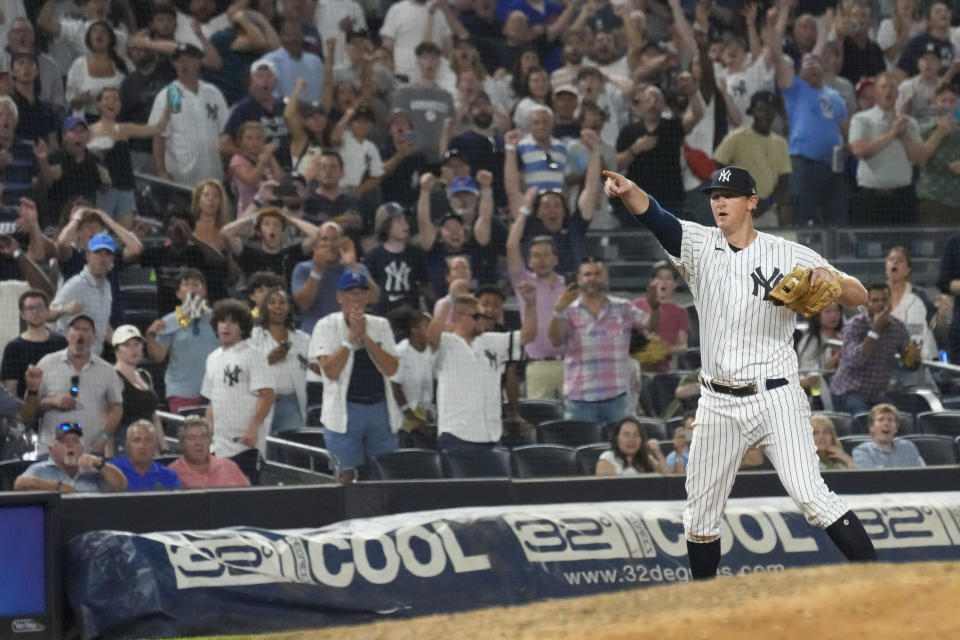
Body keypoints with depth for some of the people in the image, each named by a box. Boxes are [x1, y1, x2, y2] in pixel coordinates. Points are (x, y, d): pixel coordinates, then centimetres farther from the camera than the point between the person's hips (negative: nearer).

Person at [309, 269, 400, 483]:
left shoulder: (380, 325, 11)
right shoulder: (327, 326, 1)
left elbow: (390, 368, -2)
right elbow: (331, 371, -12)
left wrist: (364, 336, -8)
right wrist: (351, 336, -12)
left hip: (380, 408, 3)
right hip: (345, 411, -3)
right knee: (348, 477, -7)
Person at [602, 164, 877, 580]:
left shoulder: (790, 256, -1)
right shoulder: (699, 246, 4)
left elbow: (859, 297, 0)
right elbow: (655, 217, -15)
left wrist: (831, 281, -23)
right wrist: (627, 191, -37)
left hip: (774, 400, -4)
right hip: (718, 405, 4)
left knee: (810, 496, -18)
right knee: (701, 514, 9)